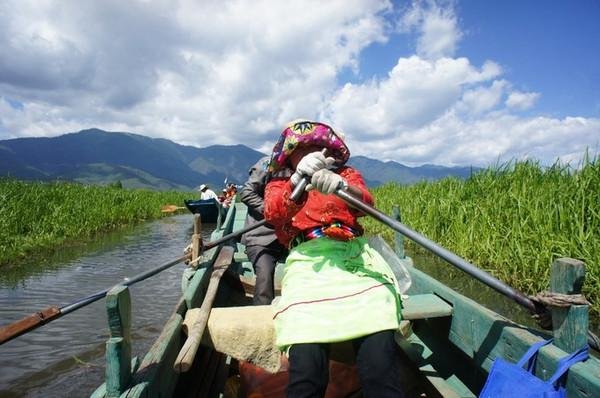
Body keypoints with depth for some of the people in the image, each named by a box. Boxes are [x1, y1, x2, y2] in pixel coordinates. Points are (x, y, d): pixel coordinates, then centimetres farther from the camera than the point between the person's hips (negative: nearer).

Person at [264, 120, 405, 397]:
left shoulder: (346, 175, 26)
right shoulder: (279, 185, 25)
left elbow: (365, 201, 2)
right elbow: (273, 214, 0)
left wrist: (341, 186, -21)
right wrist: (299, 181, -20)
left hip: (355, 257, 1)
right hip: (307, 261, 0)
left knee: (380, 362, -22)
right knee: (306, 363, -24)